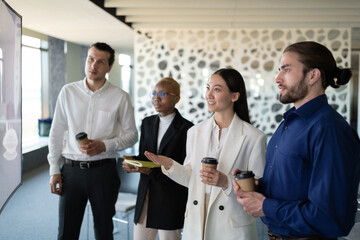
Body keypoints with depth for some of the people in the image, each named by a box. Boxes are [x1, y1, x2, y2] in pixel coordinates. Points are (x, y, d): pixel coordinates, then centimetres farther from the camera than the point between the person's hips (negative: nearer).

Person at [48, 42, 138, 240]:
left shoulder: (120, 97, -2)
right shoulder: (68, 92, 3)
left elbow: (131, 134, 3)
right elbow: (56, 133, 7)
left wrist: (104, 146, -14)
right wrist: (54, 170, 3)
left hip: (103, 170, -1)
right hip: (71, 170, 1)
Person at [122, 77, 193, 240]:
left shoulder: (186, 128, -9)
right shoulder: (147, 123, 10)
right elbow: (142, 155, 13)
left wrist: (153, 171, -23)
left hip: (171, 200, -5)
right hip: (145, 194, 5)